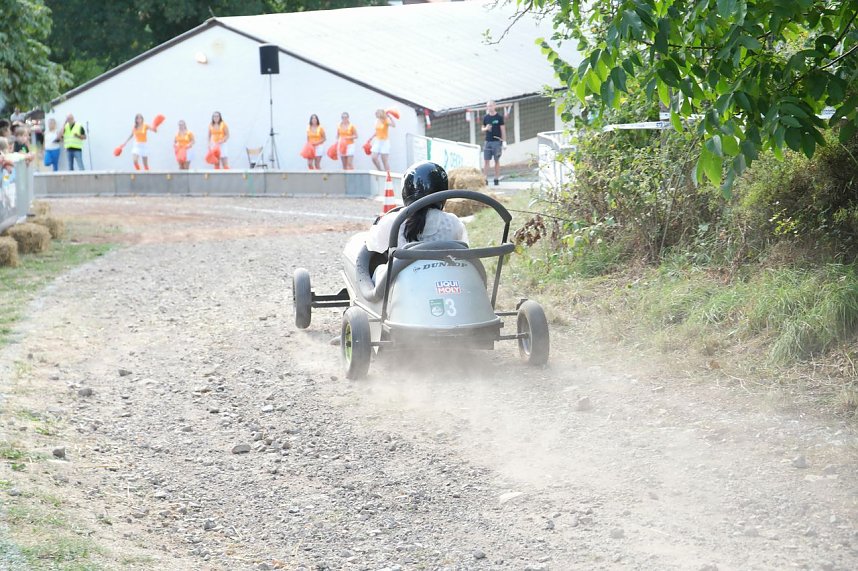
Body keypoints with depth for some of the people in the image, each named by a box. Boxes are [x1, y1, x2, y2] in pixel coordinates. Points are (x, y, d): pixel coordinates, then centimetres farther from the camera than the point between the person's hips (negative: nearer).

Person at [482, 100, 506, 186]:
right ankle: (486, 179, -1)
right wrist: (486, 128, -8)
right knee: (486, 160, -1)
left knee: (497, 161, 3)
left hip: (497, 141, -3)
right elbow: (482, 129, 16)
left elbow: (503, 130, -1)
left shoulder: (499, 117, -1)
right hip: (488, 141, 3)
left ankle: (496, 179, 8)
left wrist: (504, 141, -5)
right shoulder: (486, 118, 9)